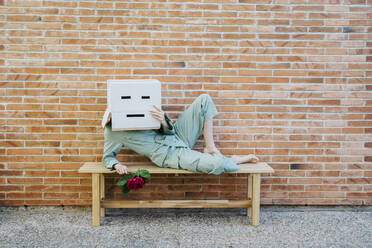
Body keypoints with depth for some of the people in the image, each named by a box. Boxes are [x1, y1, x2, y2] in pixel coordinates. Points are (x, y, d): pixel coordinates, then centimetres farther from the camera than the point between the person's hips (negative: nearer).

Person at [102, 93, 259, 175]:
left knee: (204, 99, -4)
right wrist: (116, 165, -18)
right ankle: (240, 160, 6)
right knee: (218, 165, -31)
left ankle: (210, 148, -4)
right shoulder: (112, 131, 1)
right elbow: (107, 157, 6)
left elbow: (169, 131, 9)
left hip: (177, 136, 7)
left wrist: (164, 122, -16)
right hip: (171, 154, -7)